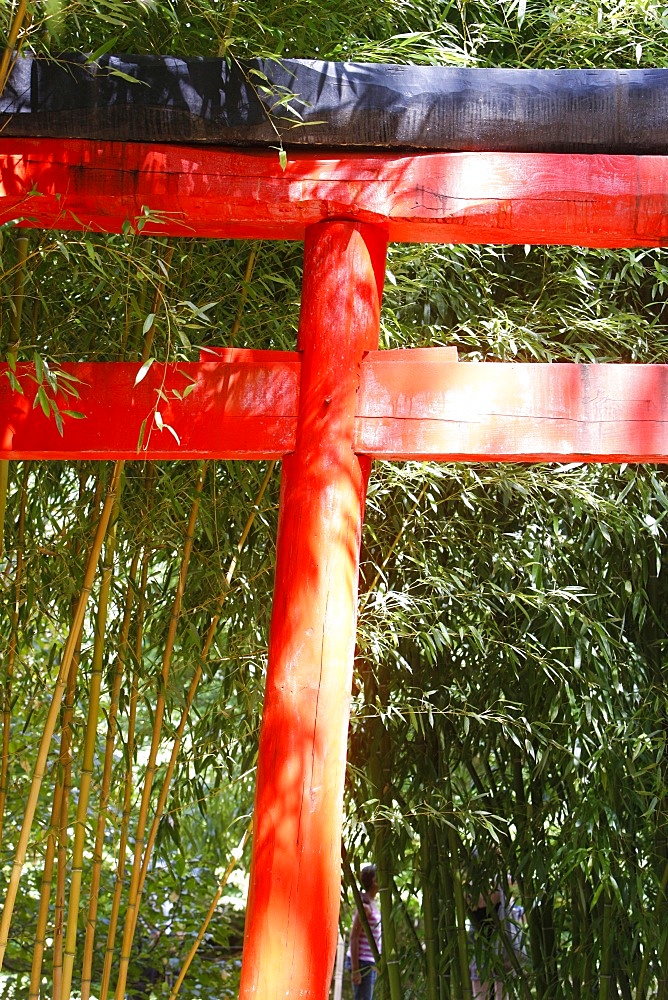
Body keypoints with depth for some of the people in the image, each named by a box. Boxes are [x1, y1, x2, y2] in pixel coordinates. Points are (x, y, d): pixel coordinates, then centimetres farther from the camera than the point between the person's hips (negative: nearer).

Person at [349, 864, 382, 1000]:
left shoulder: (371, 905, 14)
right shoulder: (364, 906, -13)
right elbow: (354, 937, -16)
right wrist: (355, 969, -19)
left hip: (370, 964, 9)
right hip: (363, 963, -9)